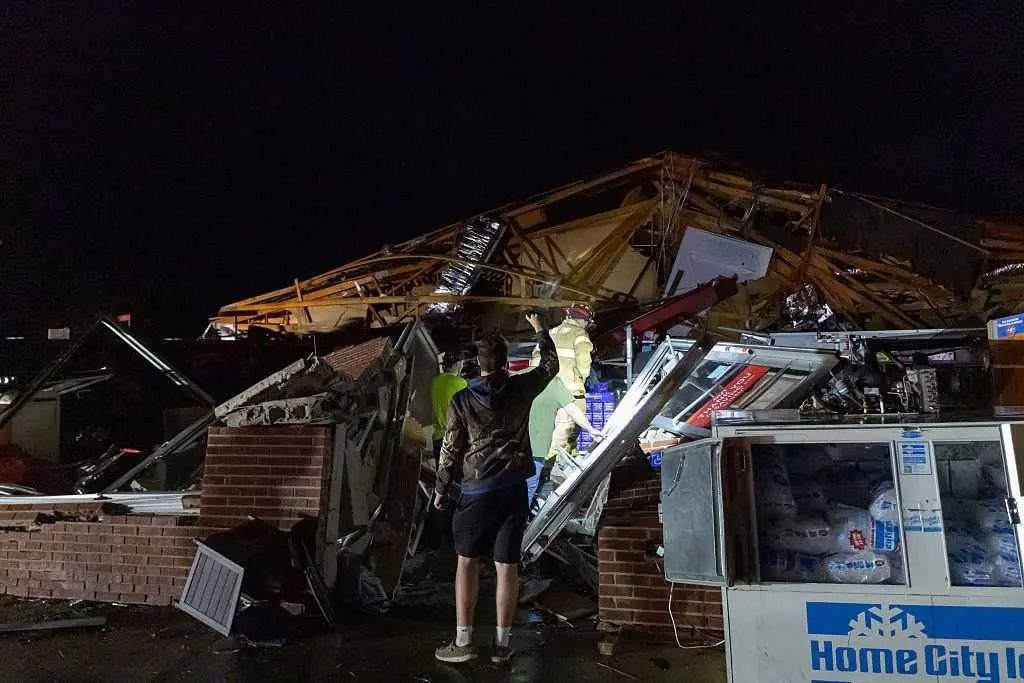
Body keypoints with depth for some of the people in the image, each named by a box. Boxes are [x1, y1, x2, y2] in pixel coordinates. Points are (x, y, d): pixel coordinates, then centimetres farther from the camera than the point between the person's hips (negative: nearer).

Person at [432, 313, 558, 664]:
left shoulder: (462, 400, -6)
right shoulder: (520, 388, -2)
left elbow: (451, 449, -2)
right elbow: (550, 365, 16)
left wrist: (441, 488, 10)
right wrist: (540, 329, 29)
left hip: (477, 489, -1)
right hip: (513, 487, 2)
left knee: (467, 561, 10)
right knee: (507, 565, 7)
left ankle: (463, 641, 11)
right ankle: (502, 642, 16)